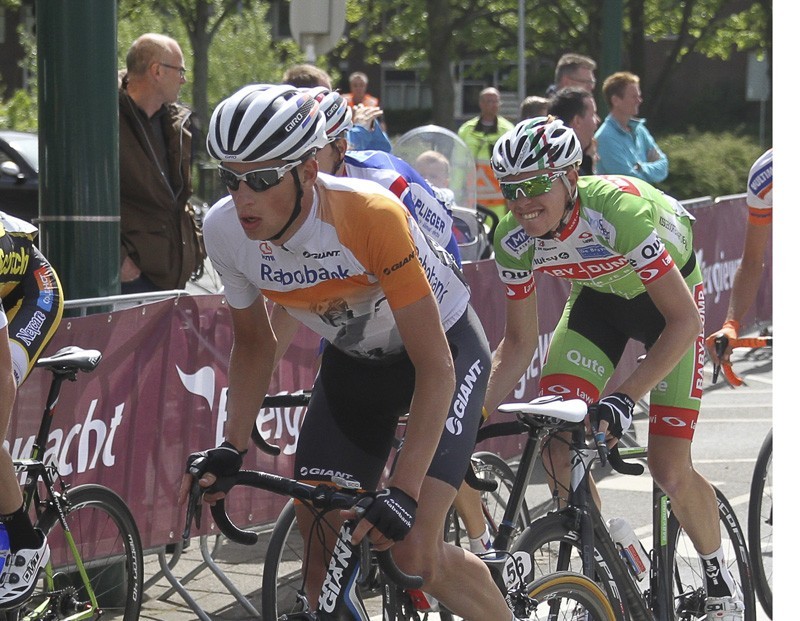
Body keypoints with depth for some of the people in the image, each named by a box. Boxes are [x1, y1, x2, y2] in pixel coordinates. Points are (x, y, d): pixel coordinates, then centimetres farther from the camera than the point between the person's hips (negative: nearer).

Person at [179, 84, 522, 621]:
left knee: (415, 551, -17)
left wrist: (403, 494, -38)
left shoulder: (372, 216, -37)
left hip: (444, 346, -5)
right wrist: (231, 449, -12)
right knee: (320, 546, -5)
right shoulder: (224, 230, -21)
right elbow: (254, 342, 0)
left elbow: (434, 367, -32)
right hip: (353, 360, 5)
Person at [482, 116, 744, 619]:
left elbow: (684, 320, -37)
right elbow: (519, 342, -9)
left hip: (668, 292, -5)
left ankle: (721, 581, 17)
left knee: (668, 468, -10)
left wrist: (625, 398, -46)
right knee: (557, 442, -14)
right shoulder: (514, 238, -22)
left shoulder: (620, 210, -40)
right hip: (598, 298, 5)